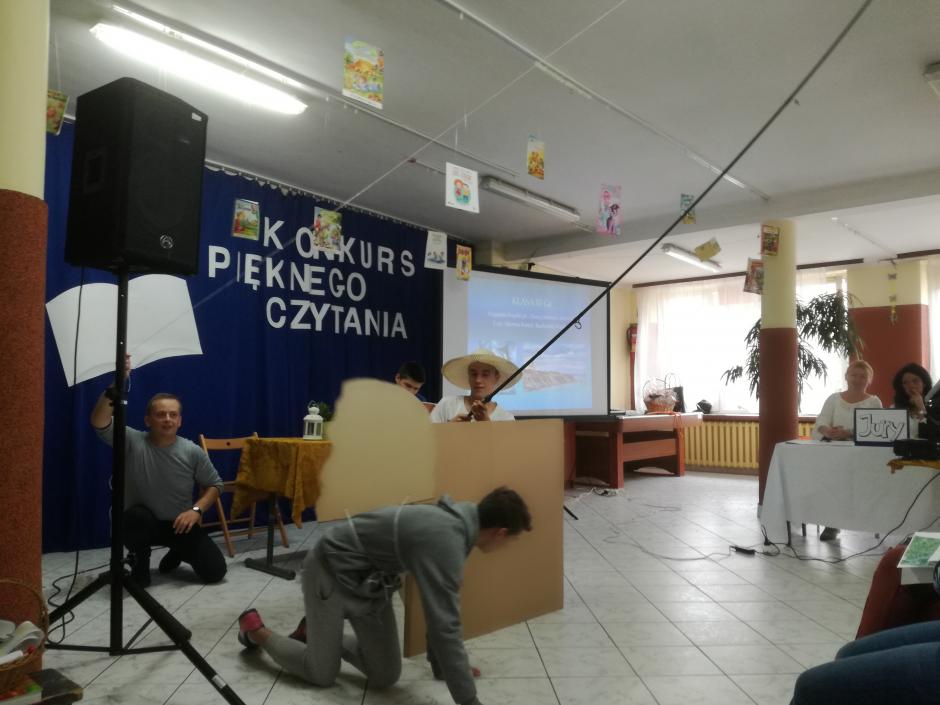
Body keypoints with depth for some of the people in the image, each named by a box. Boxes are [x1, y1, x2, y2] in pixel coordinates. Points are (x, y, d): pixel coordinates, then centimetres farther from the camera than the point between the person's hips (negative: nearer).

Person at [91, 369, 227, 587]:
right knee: (136, 515, -40)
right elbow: (99, 422, -29)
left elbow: (214, 485, 0)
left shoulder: (193, 452, -10)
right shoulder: (133, 442, -13)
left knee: (215, 571, -11)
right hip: (141, 523, -2)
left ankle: (177, 552, 26)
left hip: (180, 524, 2)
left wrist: (196, 509, -18)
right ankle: (140, 565, -5)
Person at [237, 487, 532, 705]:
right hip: (332, 570, -8)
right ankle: (255, 630, 26)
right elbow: (444, 625, -36)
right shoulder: (446, 540, -34)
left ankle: (322, 630, 28)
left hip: (369, 580, 8)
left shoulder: (455, 523, -4)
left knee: (386, 677, 4)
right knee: (322, 674, 4)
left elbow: (439, 606, 8)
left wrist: (442, 664, 14)